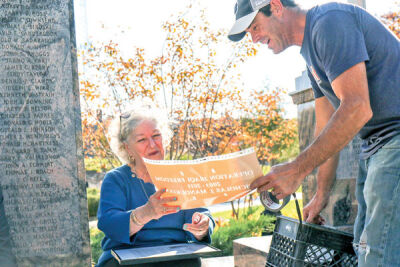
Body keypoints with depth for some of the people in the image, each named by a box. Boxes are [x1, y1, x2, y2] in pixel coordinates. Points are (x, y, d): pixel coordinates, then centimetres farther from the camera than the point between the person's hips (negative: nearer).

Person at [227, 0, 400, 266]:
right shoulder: (311, 53, 18)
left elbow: (357, 109, -23)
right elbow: (327, 127, 20)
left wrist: (297, 169, -22)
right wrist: (321, 193, 18)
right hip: (376, 145, 10)